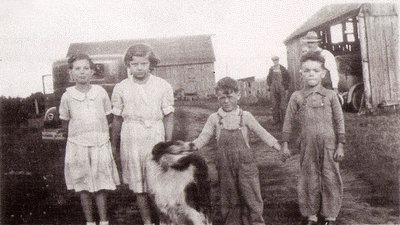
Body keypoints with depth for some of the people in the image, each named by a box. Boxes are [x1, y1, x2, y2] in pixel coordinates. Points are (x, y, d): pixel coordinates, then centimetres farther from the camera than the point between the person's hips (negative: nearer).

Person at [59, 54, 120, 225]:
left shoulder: (101, 92, -1)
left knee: (101, 185, 6)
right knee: (83, 187, 8)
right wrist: (81, 131, 3)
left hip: (100, 144, 0)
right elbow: (65, 122, 8)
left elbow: (108, 118, 10)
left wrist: (97, 132, 5)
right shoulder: (67, 96, -3)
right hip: (77, 145, 0)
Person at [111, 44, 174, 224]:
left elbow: (168, 116, 4)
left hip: (155, 137, -1)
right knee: (138, 184, 6)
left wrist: (168, 143, 1)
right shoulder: (121, 88, 2)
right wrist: (113, 145, 12)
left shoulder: (163, 86, 0)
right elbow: (117, 118, 9)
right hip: (131, 138, 1)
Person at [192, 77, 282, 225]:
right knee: (229, 197, 9)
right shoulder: (214, 119, 3)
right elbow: (203, 137, 3)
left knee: (251, 195, 0)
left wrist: (276, 145, 1)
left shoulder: (245, 116, 2)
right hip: (225, 165, 1)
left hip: (245, 163, -1)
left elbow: (261, 132, 6)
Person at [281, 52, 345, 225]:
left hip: (328, 145, 0)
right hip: (307, 145, 0)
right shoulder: (296, 97, 2)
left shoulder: (330, 95, 2)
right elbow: (288, 121, 7)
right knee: (309, 181, 7)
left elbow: (339, 121, 4)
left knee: (330, 180, 5)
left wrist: (340, 145, 1)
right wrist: (284, 144, 5)